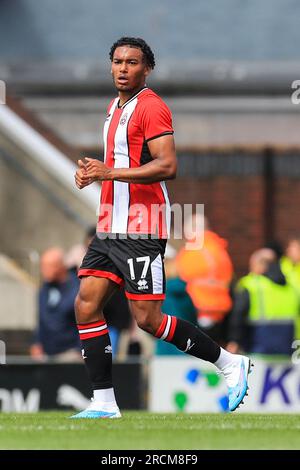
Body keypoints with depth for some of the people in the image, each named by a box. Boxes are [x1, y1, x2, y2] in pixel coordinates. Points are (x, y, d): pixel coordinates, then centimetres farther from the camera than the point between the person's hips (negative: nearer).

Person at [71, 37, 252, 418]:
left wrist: (109, 172, -25)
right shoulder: (115, 107, 18)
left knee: (148, 319, -9)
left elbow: (167, 166, -22)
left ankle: (230, 364, 6)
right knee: (86, 305, 1)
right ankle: (104, 404, 4)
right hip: (110, 229, 9)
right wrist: (93, 171, 12)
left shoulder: (151, 106, -11)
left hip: (140, 232, -9)